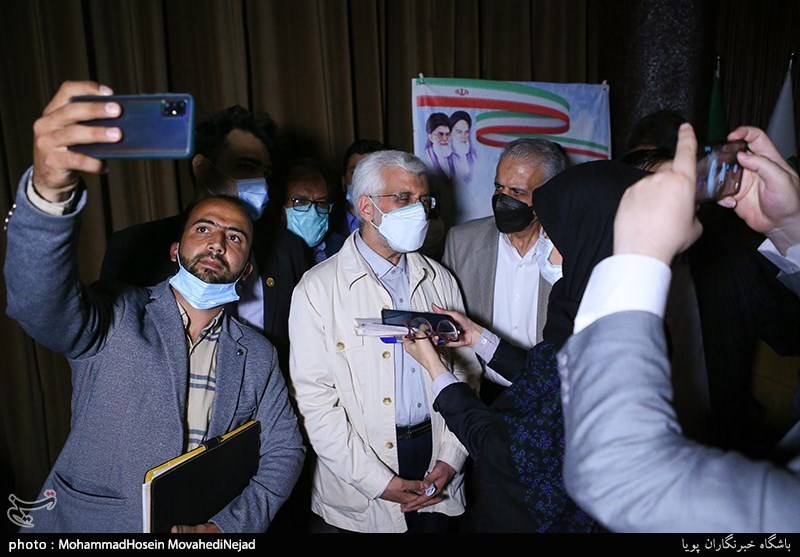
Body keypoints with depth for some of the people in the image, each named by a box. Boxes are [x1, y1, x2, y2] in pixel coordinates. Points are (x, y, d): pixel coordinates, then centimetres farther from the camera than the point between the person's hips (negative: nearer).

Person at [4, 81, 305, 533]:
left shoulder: (258, 356, 5)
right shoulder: (116, 318, -4)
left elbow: (284, 450, 4)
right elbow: (37, 303, -22)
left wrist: (227, 526, -10)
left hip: (204, 530, 2)